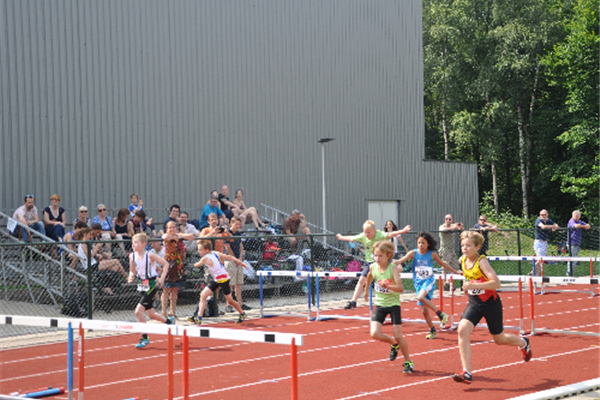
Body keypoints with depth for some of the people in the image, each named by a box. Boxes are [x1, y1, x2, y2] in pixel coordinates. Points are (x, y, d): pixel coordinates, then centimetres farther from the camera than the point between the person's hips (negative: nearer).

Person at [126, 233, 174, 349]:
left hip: (152, 284, -6)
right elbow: (132, 271, 13)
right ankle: (169, 321, 43)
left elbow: (166, 264, -9)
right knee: (151, 314, 14)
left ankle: (145, 338, -5)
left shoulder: (150, 255, -16)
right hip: (142, 286, 6)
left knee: (138, 311, -16)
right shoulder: (132, 256, -1)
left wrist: (162, 278, -17)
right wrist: (131, 277, -8)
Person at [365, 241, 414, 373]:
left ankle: (408, 361, 16)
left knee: (398, 335, -6)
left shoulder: (393, 268, -20)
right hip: (380, 304, 4)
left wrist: (387, 286, -46)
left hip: (394, 304, -4)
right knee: (374, 334, -12)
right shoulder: (373, 267, -6)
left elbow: (401, 288, -31)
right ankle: (394, 344, 20)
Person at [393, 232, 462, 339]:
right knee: (424, 311, 5)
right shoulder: (413, 253, -5)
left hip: (429, 280, -3)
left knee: (421, 297, -32)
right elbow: (401, 260, -15)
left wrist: (455, 271, 19)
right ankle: (433, 331, 23)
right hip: (418, 282, 3)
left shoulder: (432, 254, -3)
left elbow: (442, 263, 13)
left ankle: (441, 314, -20)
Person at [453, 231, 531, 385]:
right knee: (462, 330, -19)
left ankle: (523, 342, 47)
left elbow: (496, 283, -34)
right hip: (474, 303, 5)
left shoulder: (481, 261, -22)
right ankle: (467, 373, -19)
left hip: (491, 303, -5)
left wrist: (474, 285, -40)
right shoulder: (462, 261, -1)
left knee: (499, 339, 12)